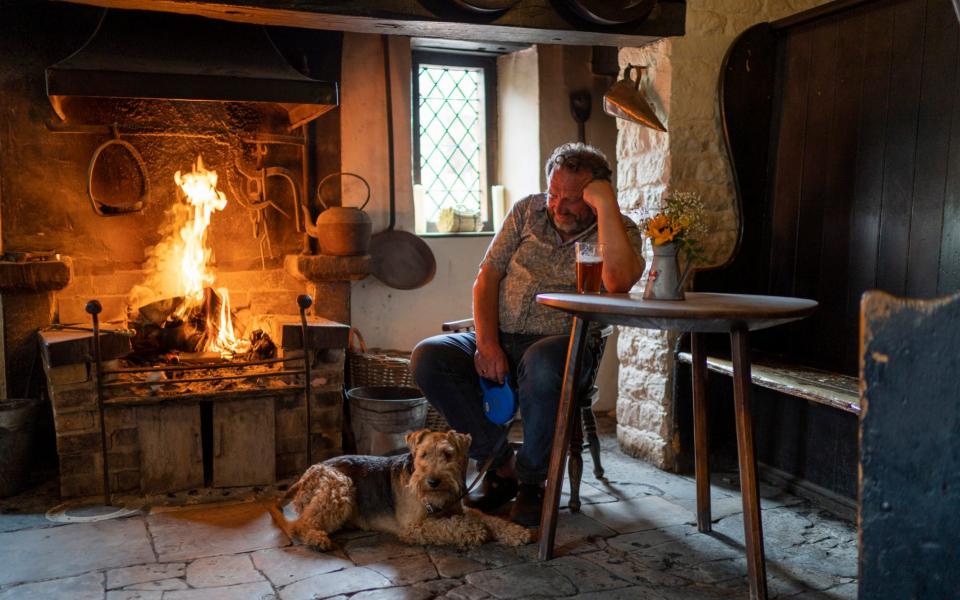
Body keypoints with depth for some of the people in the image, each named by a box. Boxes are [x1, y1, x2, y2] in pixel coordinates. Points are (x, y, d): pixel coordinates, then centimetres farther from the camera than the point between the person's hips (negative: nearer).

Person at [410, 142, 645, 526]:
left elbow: (618, 283, -25)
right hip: (500, 340, 4)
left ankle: (531, 479, -13)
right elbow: (486, 277, 5)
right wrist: (487, 343, -10)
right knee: (428, 357, -21)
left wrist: (606, 205, -20)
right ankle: (500, 463, -7)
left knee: (540, 363, -40)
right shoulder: (528, 211, 10)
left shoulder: (619, 231, -1)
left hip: (564, 345, -4)